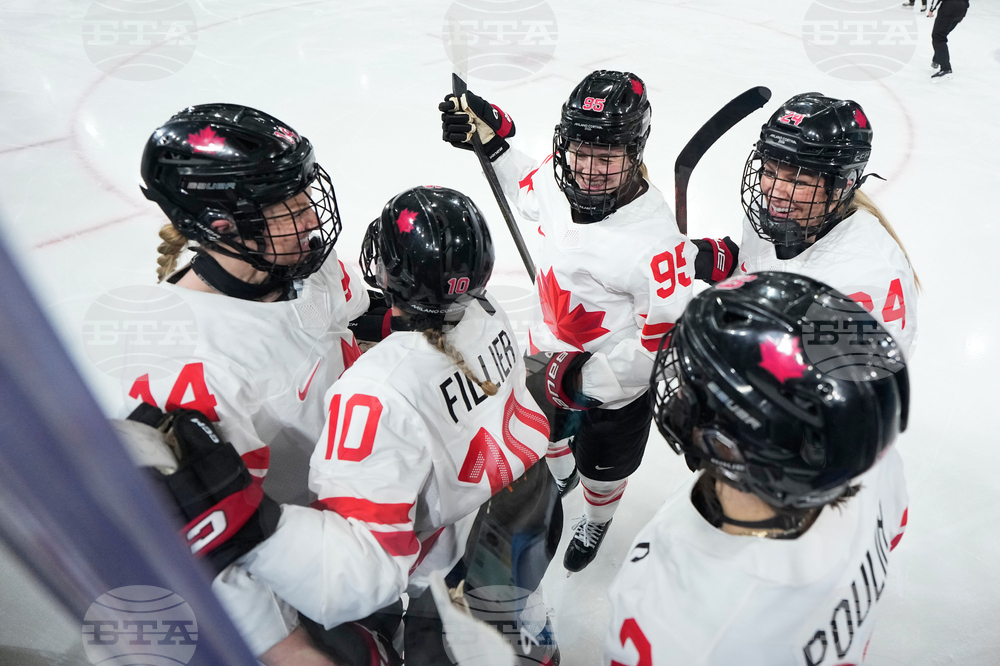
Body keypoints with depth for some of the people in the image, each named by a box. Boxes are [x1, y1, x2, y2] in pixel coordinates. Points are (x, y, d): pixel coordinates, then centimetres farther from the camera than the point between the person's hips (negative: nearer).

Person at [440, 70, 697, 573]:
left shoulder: (654, 238, -35)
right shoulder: (558, 181, -15)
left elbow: (668, 332, -28)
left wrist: (590, 380, -25)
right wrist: (489, 138, 1)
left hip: (614, 381, -5)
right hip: (549, 353, 6)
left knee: (601, 468, 22)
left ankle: (597, 519, 59)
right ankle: (558, 476, 69)